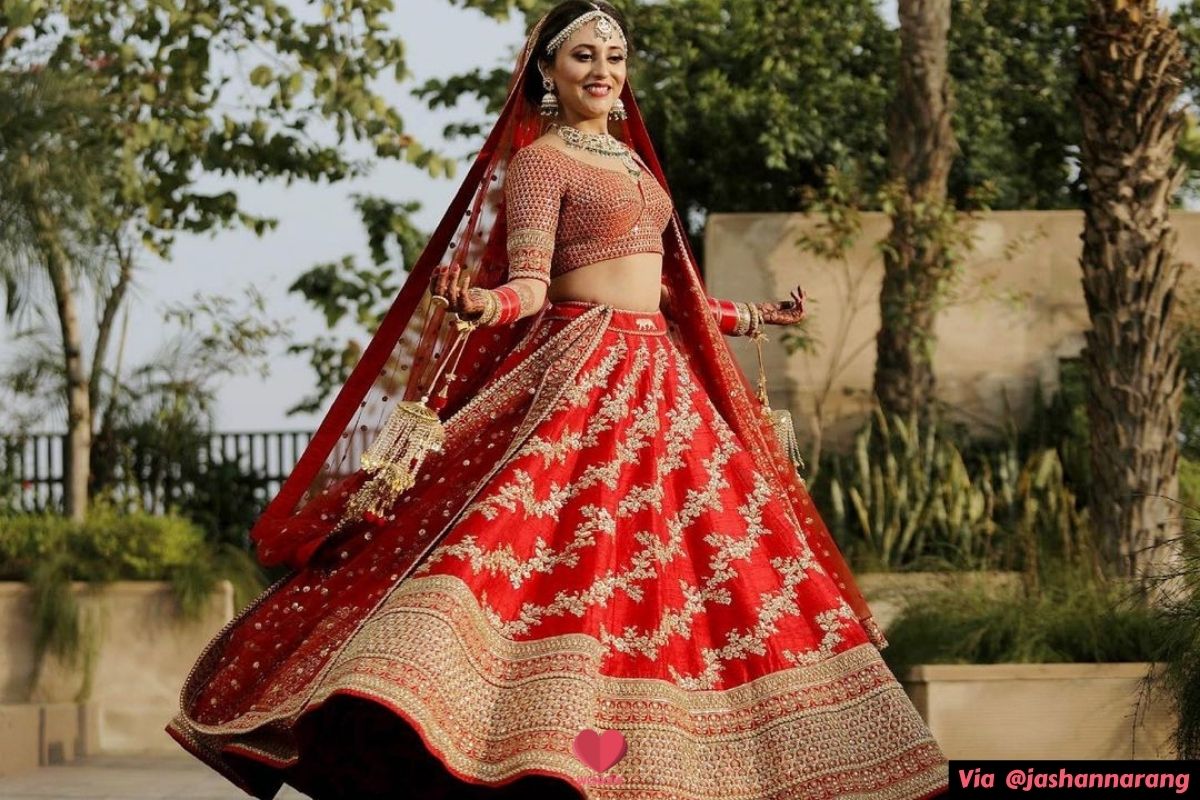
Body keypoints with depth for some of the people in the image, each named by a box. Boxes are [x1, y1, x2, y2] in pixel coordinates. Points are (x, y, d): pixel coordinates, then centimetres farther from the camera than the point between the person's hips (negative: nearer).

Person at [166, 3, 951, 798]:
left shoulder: (633, 163, 19)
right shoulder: (538, 162, -2)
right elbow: (529, 285, -14)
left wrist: (757, 316, 35)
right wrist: (482, 305, -37)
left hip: (660, 381, 8)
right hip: (577, 378, -8)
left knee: (675, 567, 3)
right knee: (560, 545, -25)